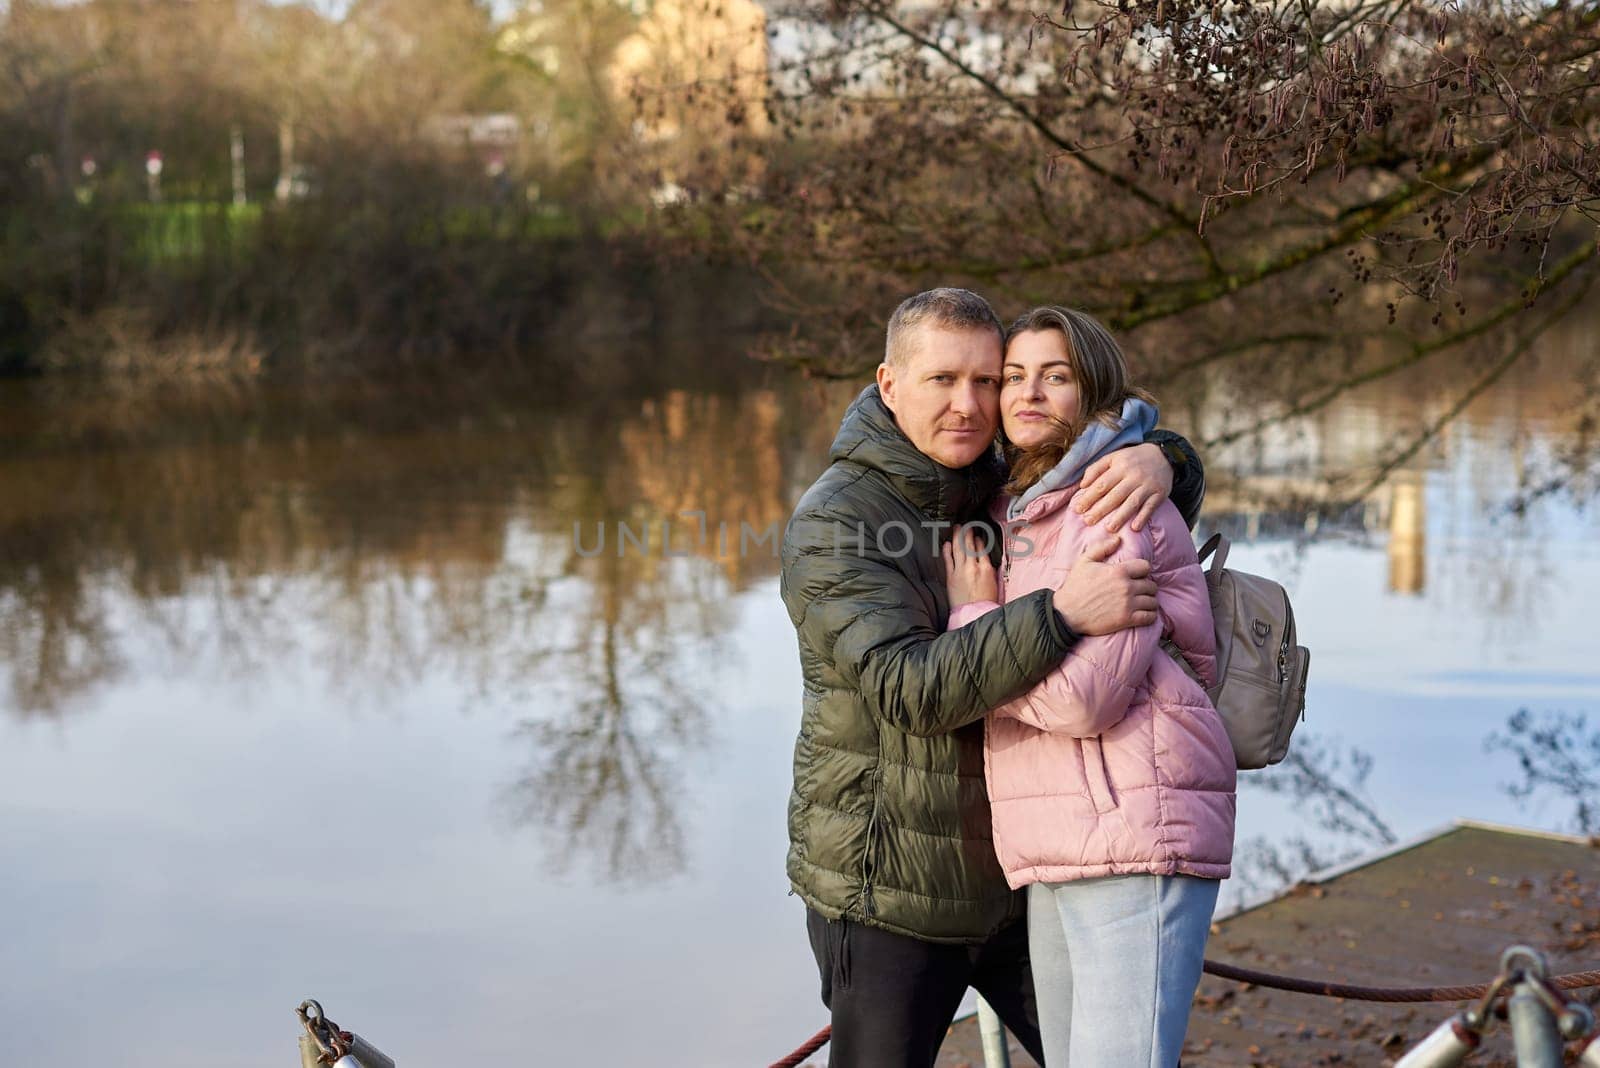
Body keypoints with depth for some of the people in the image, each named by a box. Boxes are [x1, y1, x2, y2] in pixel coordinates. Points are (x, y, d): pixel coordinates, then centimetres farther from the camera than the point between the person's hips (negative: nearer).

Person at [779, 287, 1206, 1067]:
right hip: (886, 889, -6)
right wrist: (1062, 614, -41)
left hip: (1013, 879, 6)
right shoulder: (831, 525, -17)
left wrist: (1157, 460, -19)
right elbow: (909, 688, -30)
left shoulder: (1008, 489, 3)